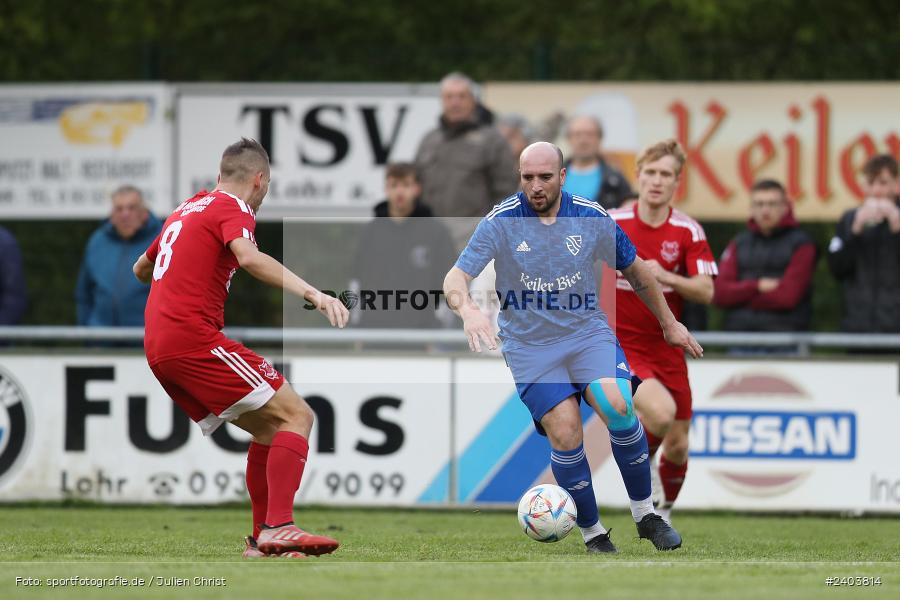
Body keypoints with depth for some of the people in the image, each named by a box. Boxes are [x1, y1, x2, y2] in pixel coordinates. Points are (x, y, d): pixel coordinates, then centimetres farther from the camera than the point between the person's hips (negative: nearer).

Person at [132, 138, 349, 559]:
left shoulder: (186, 210, 23)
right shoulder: (232, 209, -2)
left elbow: (141, 268, 39)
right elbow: (249, 258, -26)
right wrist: (312, 293, -35)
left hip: (157, 347, 9)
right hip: (194, 338, -9)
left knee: (267, 430, 16)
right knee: (296, 415, -11)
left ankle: (261, 542, 11)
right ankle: (278, 527, -26)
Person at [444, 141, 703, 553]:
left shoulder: (591, 218, -4)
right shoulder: (501, 222, -11)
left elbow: (634, 270, 12)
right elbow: (455, 278, -16)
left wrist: (669, 324, 20)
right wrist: (468, 310, -39)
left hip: (587, 330, 1)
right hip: (530, 345, -1)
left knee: (617, 408, -23)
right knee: (565, 434, -15)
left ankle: (645, 514, -6)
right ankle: (592, 532, 2)